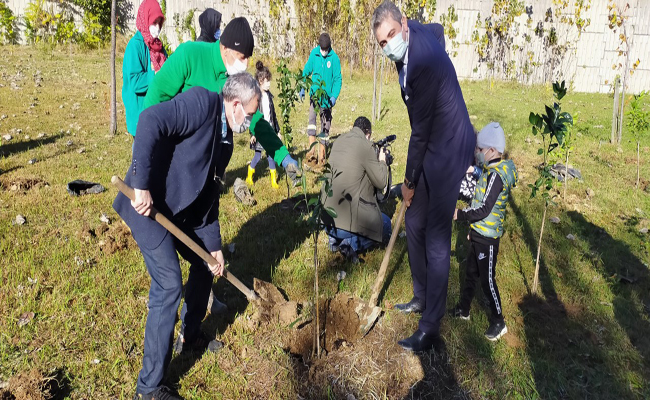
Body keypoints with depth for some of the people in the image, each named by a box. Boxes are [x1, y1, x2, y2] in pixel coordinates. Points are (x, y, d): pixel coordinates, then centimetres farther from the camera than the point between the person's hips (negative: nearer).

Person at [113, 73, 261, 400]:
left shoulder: (219, 131, 14)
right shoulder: (204, 102, -14)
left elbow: (207, 193, 17)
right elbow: (151, 121, -31)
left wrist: (214, 246, 16)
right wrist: (141, 185, -32)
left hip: (177, 207, 10)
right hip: (147, 203, -10)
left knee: (205, 263, 19)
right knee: (169, 285, -12)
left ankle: (192, 336, 41)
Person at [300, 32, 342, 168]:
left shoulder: (334, 58, -8)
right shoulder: (313, 54, -2)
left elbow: (338, 79, -7)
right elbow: (306, 71, 9)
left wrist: (334, 96, -18)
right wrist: (302, 88, 3)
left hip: (327, 96, -1)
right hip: (314, 93, 1)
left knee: (326, 122, 7)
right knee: (312, 117, -20)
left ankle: (322, 152, 18)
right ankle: (312, 148, -23)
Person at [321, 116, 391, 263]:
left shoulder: (339, 140, 9)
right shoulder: (365, 146, -12)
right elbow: (381, 182, -7)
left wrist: (375, 161, 24)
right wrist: (382, 161, 10)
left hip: (327, 211, 8)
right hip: (348, 216, -8)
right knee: (386, 225, 16)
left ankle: (336, 237, 16)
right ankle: (352, 243, -6)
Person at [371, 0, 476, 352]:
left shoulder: (423, 61, -28)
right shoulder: (417, 31, 2)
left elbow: (421, 130, -22)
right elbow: (439, 28, 28)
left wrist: (409, 181, -10)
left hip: (447, 150, -10)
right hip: (431, 144, 10)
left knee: (436, 239, -7)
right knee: (414, 223, 17)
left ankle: (430, 328, 3)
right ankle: (421, 297, 35)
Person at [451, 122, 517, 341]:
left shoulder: (496, 175, -22)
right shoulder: (492, 171, 9)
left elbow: (484, 209, -27)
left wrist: (459, 214, -19)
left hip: (487, 238, -10)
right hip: (479, 234, 10)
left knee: (487, 279, 0)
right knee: (470, 272, 20)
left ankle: (499, 322, 14)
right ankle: (463, 309, 36)